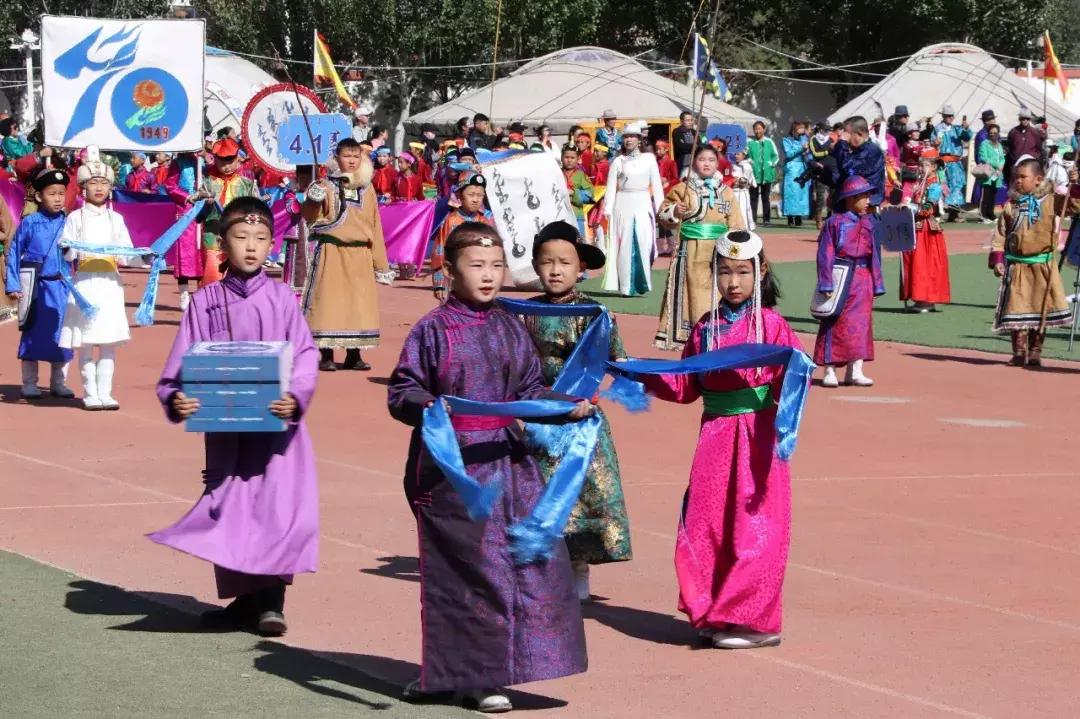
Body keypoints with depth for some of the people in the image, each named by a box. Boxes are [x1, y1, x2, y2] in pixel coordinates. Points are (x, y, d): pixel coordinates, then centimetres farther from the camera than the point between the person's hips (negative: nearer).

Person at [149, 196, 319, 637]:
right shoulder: (205, 302, 2)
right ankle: (243, 598, 19)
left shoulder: (281, 298, -2)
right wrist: (175, 397, -19)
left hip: (276, 423, -2)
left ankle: (270, 601, 0)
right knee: (228, 507, 7)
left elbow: (305, 355, -7)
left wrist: (296, 395, -24)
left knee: (276, 503, -8)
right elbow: (183, 362, 1)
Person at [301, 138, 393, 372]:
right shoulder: (327, 185, -1)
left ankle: (354, 355, 14)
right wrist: (313, 200, -28)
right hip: (331, 252, -4)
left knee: (360, 301, 5)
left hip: (360, 254, 4)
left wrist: (381, 264, 11)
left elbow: (375, 225, 12)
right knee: (329, 300, -5)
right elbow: (309, 217, -6)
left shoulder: (366, 188, 10)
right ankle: (326, 356, 1)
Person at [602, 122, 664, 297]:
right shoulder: (618, 162, 6)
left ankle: (642, 283, 1)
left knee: (643, 244, -8)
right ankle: (626, 287, -1)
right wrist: (608, 210, -5)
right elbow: (611, 187, 4)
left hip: (643, 205, 0)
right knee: (625, 245, -3)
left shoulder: (649, 159, 6)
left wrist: (660, 209, -1)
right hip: (623, 206, 0)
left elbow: (656, 184, 5)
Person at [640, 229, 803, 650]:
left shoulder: (771, 325, -5)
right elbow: (685, 386, 15)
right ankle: (712, 613, 19)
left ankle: (754, 620, 6)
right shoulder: (706, 328, 10)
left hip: (756, 437, -5)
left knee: (752, 528, -2)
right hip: (715, 436, 5)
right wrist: (639, 373, 9)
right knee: (704, 525, 6)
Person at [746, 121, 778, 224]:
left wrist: (772, 163, -7)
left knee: (766, 197, 4)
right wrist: (749, 161, -10)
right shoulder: (750, 142, 5)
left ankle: (766, 218, 8)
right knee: (753, 197, 1)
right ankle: (752, 218, 4)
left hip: (767, 173, 0)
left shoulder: (769, 142, 5)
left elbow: (776, 156, 9)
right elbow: (745, 155, 9)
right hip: (754, 173, 0)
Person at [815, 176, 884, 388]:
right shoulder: (835, 222, -7)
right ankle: (829, 371, 8)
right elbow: (825, 254, -9)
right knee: (835, 325, 1)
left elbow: (875, 254, 12)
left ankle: (855, 371, 8)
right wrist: (827, 283, -15)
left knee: (861, 325, 4)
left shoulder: (870, 223, 9)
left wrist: (877, 284, 10)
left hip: (863, 280, 5)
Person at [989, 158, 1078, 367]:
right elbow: (1000, 234, 3)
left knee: (1041, 310, 3)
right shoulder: (1011, 205, 3)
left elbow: (1074, 206, -7)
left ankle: (1035, 352, 13)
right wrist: (997, 260, -4)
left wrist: (1074, 185, -20)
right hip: (1017, 265, 1)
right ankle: (1020, 352, 10)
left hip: (1043, 265, -1)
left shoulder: (1050, 201, -2)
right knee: (1018, 309, 1)